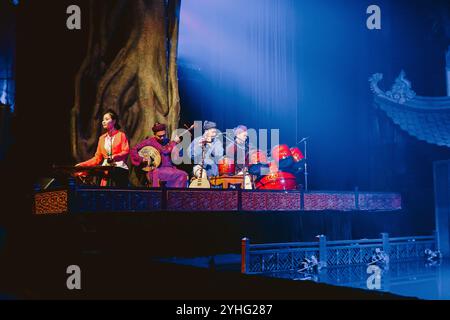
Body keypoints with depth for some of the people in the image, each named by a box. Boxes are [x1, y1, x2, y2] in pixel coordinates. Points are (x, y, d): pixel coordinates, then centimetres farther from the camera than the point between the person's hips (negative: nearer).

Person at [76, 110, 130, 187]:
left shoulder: (121, 135, 5)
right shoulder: (102, 138, 19)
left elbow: (126, 151, -6)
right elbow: (97, 158, 17)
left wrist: (114, 157, -24)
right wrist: (82, 165, 7)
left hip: (119, 169, -4)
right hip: (106, 171, 4)